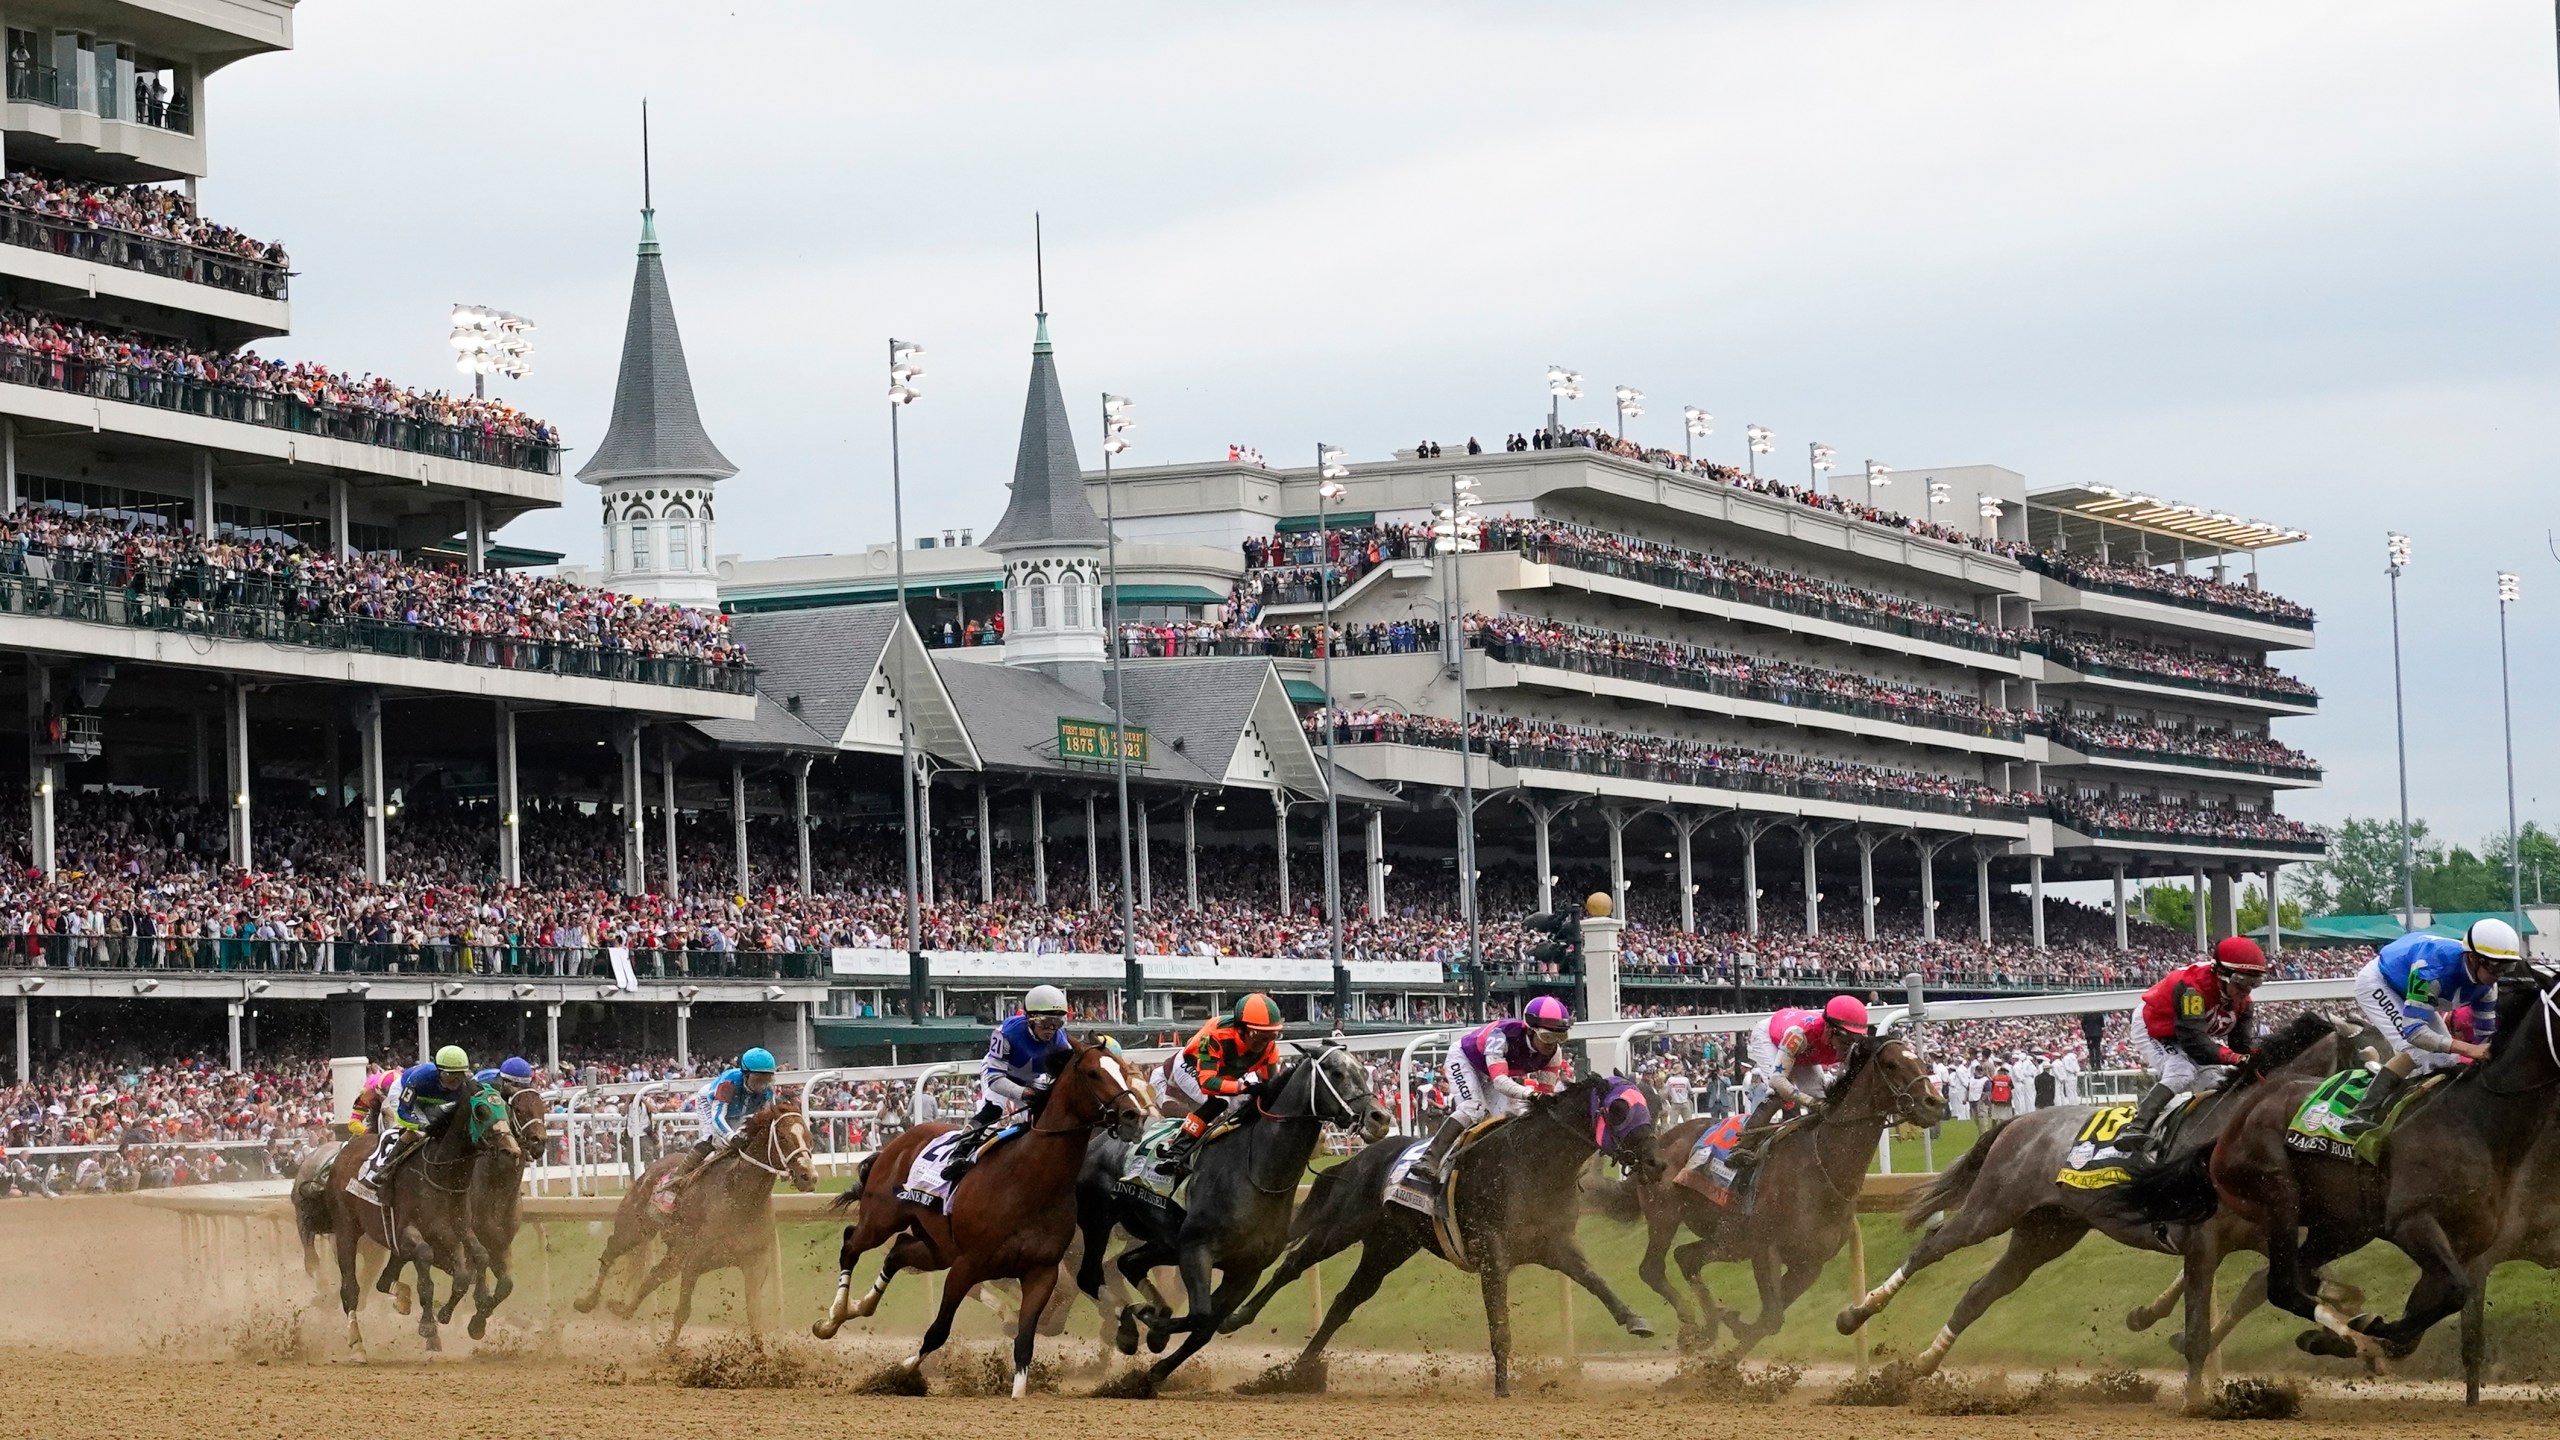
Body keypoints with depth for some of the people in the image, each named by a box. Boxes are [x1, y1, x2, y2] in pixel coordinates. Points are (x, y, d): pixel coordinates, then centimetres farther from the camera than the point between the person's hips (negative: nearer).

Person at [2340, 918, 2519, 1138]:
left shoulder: (2487, 986, -18)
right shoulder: (2433, 969, -42)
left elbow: (2486, 1035, -7)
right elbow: (2414, 1031, -44)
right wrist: (2468, 1049, -51)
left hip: (2407, 994, 9)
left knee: (2447, 1061, 1)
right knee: (2415, 1051, -28)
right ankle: (2361, 1116, -31)